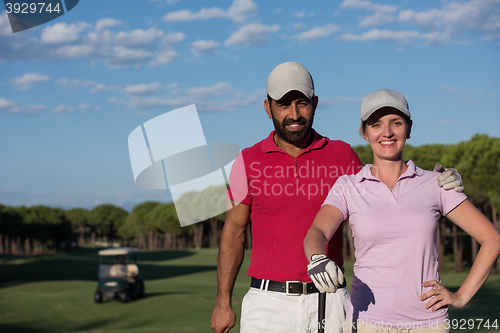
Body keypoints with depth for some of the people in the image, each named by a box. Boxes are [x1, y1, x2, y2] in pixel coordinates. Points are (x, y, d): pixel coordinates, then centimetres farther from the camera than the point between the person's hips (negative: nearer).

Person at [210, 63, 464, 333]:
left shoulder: (342, 155, 5)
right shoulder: (249, 162, 1)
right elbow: (234, 232, 7)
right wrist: (223, 302, 7)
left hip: (328, 302, 1)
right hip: (269, 301, -1)